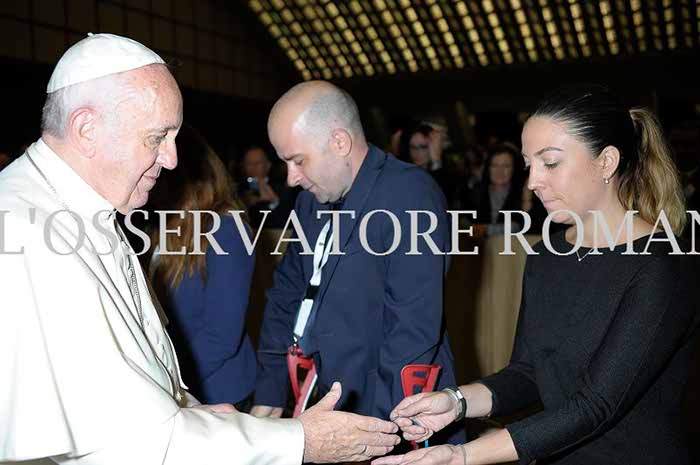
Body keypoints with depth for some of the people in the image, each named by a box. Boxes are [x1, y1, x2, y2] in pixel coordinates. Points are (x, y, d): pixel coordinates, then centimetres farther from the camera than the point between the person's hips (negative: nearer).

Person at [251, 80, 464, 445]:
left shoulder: (410, 195, -20)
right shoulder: (312, 199, 5)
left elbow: (415, 329, -24)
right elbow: (287, 295, 11)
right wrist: (270, 393, 6)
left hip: (396, 424, -7)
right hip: (335, 409, 7)